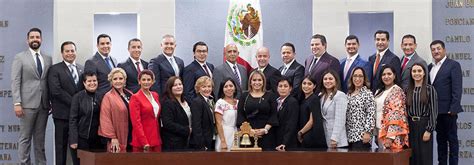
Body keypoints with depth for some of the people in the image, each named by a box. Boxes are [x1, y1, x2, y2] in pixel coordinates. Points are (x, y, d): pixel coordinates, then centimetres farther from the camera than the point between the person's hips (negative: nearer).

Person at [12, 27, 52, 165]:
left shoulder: (48, 59, 12)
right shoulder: (20, 57, 1)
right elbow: (15, 82, -5)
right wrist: (17, 103, -13)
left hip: (43, 104, 4)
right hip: (27, 104, -4)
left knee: (40, 139, 8)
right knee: (25, 138, 0)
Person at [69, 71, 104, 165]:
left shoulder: (100, 97, 7)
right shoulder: (78, 97, -3)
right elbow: (73, 119, -7)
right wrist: (73, 140, -13)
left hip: (96, 139, 3)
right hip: (81, 138, -3)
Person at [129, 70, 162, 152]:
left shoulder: (155, 95, 13)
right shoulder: (135, 98, -7)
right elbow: (136, 122, -13)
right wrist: (144, 143, -18)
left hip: (156, 139, 6)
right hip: (142, 142, -6)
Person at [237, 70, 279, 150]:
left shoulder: (270, 96, 9)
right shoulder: (244, 96, 12)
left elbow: (274, 116, 3)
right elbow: (240, 116, 6)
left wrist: (265, 129, -10)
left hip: (266, 135, -1)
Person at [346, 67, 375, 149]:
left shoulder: (368, 93, -2)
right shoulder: (348, 94, 16)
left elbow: (371, 115, -9)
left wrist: (368, 132, -15)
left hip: (361, 136, -6)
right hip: (349, 136, 6)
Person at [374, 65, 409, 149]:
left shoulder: (397, 91, -7)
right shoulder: (379, 91, 16)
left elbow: (396, 114, -15)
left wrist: (390, 136, -22)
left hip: (391, 132, -7)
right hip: (380, 131, 7)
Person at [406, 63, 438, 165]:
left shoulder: (430, 89, -4)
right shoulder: (408, 90, 8)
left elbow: (433, 111, -7)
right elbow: (405, 111, 11)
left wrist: (429, 130, -13)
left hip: (424, 126, -4)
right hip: (410, 126, 4)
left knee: (424, 157, -1)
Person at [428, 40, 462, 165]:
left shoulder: (453, 65, -5)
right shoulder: (430, 67, 14)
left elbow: (457, 88, -11)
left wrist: (453, 108, -17)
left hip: (448, 110, -6)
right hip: (435, 111, 6)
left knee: (452, 139, 0)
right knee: (440, 138, 12)